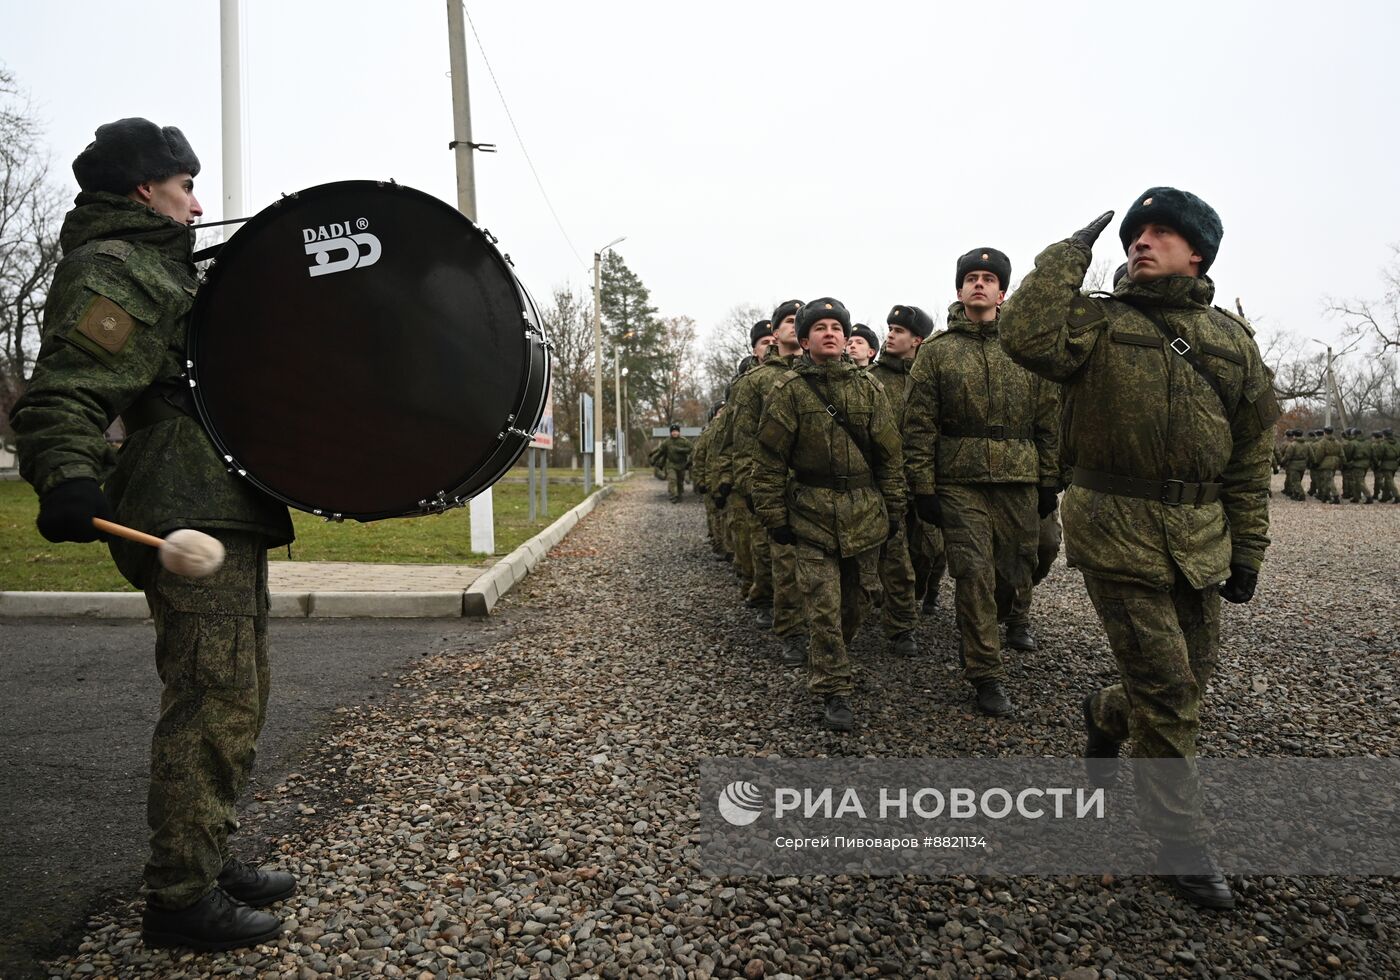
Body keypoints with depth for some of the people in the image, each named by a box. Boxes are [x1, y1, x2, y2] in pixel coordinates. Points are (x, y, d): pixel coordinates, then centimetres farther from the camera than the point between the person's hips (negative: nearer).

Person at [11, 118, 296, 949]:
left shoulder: (165, 268, 26)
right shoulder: (112, 270, -7)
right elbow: (63, 395, -18)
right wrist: (66, 479, -35)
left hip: (225, 512, 11)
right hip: (189, 517, -11)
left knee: (239, 696, 15)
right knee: (215, 701, -9)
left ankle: (211, 860, 28)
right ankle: (181, 899, 3)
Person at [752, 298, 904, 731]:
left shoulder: (867, 387, 7)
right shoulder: (788, 390, -1)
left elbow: (889, 452, 10)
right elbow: (770, 459, -2)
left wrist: (894, 508, 8)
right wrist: (774, 516, -5)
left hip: (865, 513, 4)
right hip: (812, 513, -3)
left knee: (859, 598, 13)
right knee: (824, 606, -6)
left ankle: (827, 659, 37)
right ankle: (834, 692, 4)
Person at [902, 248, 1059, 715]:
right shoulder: (935, 351, 4)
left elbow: (1048, 421, 11)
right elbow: (919, 426, 0)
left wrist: (1049, 482, 7)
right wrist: (923, 487, -5)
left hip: (1019, 484, 3)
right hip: (960, 484, -2)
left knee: (1014, 579, 7)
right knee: (974, 575, -6)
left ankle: (975, 635, 37)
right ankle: (986, 675, 6)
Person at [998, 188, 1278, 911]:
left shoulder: (1231, 338, 11)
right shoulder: (1100, 322, -1)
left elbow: (1250, 453, 13)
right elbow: (1026, 335, -23)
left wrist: (1247, 548, 10)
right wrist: (1073, 251, -12)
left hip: (1200, 540, 5)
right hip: (1118, 532, -5)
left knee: (1191, 679, 14)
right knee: (1166, 689, -3)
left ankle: (1107, 717, 46)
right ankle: (1181, 841, 15)